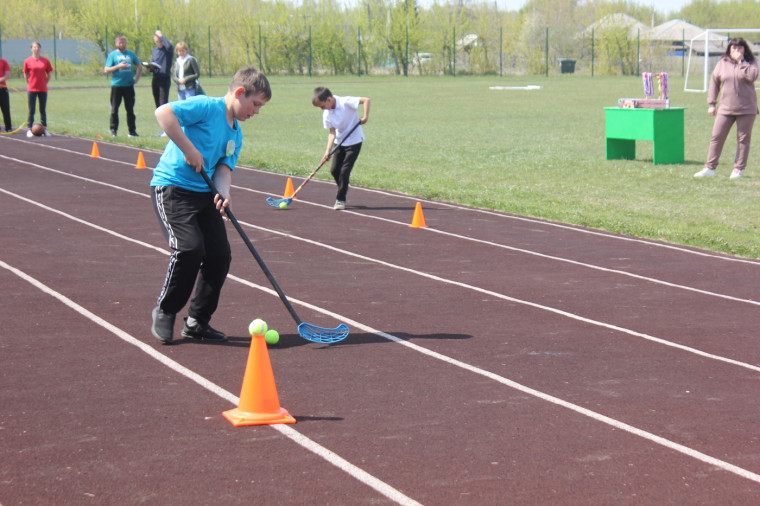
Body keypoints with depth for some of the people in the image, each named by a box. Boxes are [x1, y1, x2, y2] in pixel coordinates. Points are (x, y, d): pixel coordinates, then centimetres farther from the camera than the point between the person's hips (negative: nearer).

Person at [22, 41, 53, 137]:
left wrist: (44, 83, 3)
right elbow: (26, 75, 6)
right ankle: (29, 129, 5)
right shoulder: (28, 61, -1)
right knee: (31, 110, 1)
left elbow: (49, 74, 9)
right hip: (31, 89, -1)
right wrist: (30, 83, 0)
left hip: (43, 89, 1)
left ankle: (44, 129, 14)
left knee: (43, 110, 8)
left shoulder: (45, 61, 2)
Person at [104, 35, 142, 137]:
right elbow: (106, 70, -4)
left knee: (130, 109, 6)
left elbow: (139, 66, 20)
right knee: (114, 109, -1)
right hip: (116, 85, -2)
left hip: (129, 85, 2)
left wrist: (136, 79, 10)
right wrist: (118, 66, -15)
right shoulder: (112, 55, 2)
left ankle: (132, 131, 11)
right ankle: (113, 130, 6)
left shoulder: (130, 54, 10)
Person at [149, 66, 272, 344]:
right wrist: (189, 149, -24)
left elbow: (224, 167, 6)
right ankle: (165, 311, 0)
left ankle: (197, 321, 14)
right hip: (172, 186, -8)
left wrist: (223, 191, -16)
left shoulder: (236, 135, 15)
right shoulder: (208, 107, -11)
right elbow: (164, 112, -22)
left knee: (220, 254, 0)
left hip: (204, 194, 9)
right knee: (190, 247, -22)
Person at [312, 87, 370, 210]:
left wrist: (366, 116, -32)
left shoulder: (345, 102, -22)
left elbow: (366, 100, -24)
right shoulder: (326, 114, -4)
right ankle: (343, 190, 34)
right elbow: (332, 132, -5)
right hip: (340, 142, 7)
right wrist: (328, 151, -16)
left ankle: (340, 199, -1)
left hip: (354, 141, -7)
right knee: (334, 170, 9)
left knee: (345, 170, -10)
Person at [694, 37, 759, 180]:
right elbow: (714, 82, 11)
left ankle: (738, 169, 11)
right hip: (725, 108, 2)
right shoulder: (722, 64, 7)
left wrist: (741, 61, -17)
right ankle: (709, 168, 3)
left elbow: (752, 76, -20)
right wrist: (711, 103, 6)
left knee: (743, 139, 3)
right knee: (716, 137, -1)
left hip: (746, 109, -2)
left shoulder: (750, 63, 0)